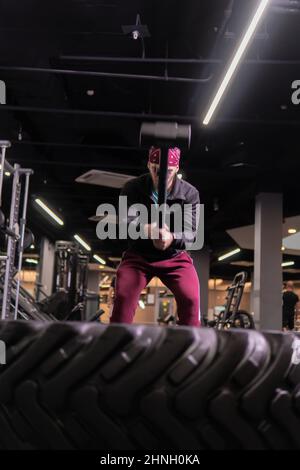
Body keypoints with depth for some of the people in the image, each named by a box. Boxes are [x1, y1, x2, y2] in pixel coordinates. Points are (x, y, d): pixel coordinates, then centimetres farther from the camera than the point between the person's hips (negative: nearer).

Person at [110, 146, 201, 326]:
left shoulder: (190, 193, -8)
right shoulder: (133, 188, -8)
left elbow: (191, 231, -16)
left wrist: (171, 238, -41)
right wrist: (146, 229, -45)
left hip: (175, 256, 0)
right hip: (139, 254, 0)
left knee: (191, 299, -19)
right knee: (123, 297, -17)